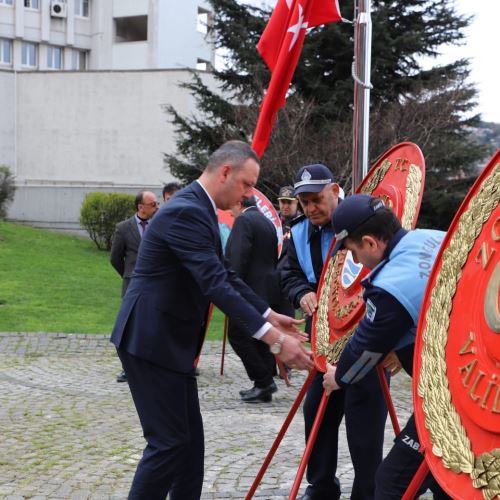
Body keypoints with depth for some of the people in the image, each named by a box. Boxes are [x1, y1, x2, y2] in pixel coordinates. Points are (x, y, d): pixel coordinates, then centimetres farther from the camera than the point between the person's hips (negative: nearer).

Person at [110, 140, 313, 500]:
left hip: (171, 339, 10)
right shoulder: (186, 212, -22)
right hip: (152, 341, -10)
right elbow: (215, 285, -30)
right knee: (168, 440, -6)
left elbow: (225, 275, 18)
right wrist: (273, 338, -32)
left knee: (189, 438, 13)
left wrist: (270, 315, 12)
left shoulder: (199, 210, 11)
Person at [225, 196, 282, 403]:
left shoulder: (243, 221, -11)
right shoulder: (267, 222, 17)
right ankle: (266, 381, 14)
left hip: (250, 290, -9)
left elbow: (238, 259, -20)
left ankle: (262, 381, -6)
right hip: (268, 289, 9)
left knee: (237, 334, -4)